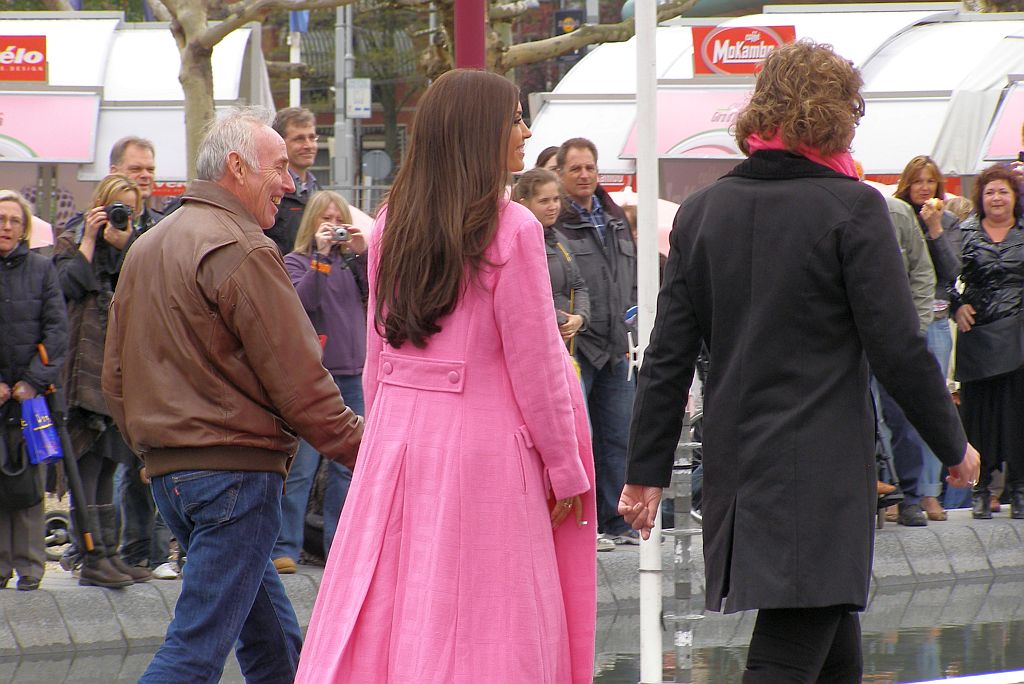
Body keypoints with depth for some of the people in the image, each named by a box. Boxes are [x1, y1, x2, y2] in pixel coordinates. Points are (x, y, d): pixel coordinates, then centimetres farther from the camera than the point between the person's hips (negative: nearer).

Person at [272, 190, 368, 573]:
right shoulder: (298, 261, 0)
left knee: (347, 467, 9)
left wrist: (362, 254, -10)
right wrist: (321, 257, -19)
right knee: (301, 467, -7)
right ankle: (284, 548, -6)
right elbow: (303, 300, -16)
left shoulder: (352, 261, 11)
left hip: (352, 374, 5)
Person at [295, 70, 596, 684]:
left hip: (396, 436, 6)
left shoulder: (392, 225, 7)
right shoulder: (511, 230, -10)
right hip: (483, 441, -6)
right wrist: (566, 470, 0)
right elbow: (535, 362, -8)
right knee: (484, 635, -2)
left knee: (380, 619, 7)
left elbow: (379, 353, 13)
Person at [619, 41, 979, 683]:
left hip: (736, 466, 6)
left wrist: (648, 470, 11)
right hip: (824, 473, -6)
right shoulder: (851, 208, -9)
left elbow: (668, 357, 7)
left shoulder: (701, 212, 7)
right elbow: (898, 347, -9)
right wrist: (953, 443, 4)